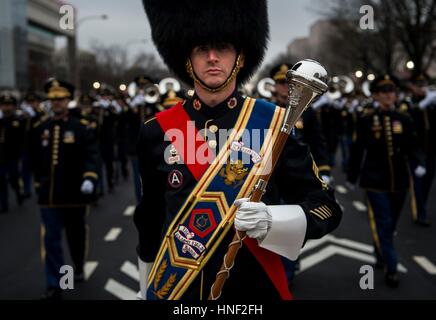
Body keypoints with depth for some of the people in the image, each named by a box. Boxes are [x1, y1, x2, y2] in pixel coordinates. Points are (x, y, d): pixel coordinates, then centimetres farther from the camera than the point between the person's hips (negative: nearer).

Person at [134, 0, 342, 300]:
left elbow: (326, 207, -6)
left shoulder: (275, 122, -9)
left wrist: (270, 221, -25)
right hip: (172, 289, 1)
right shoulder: (157, 131, -5)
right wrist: (146, 290, 14)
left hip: (255, 287, -1)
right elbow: (149, 220, 6)